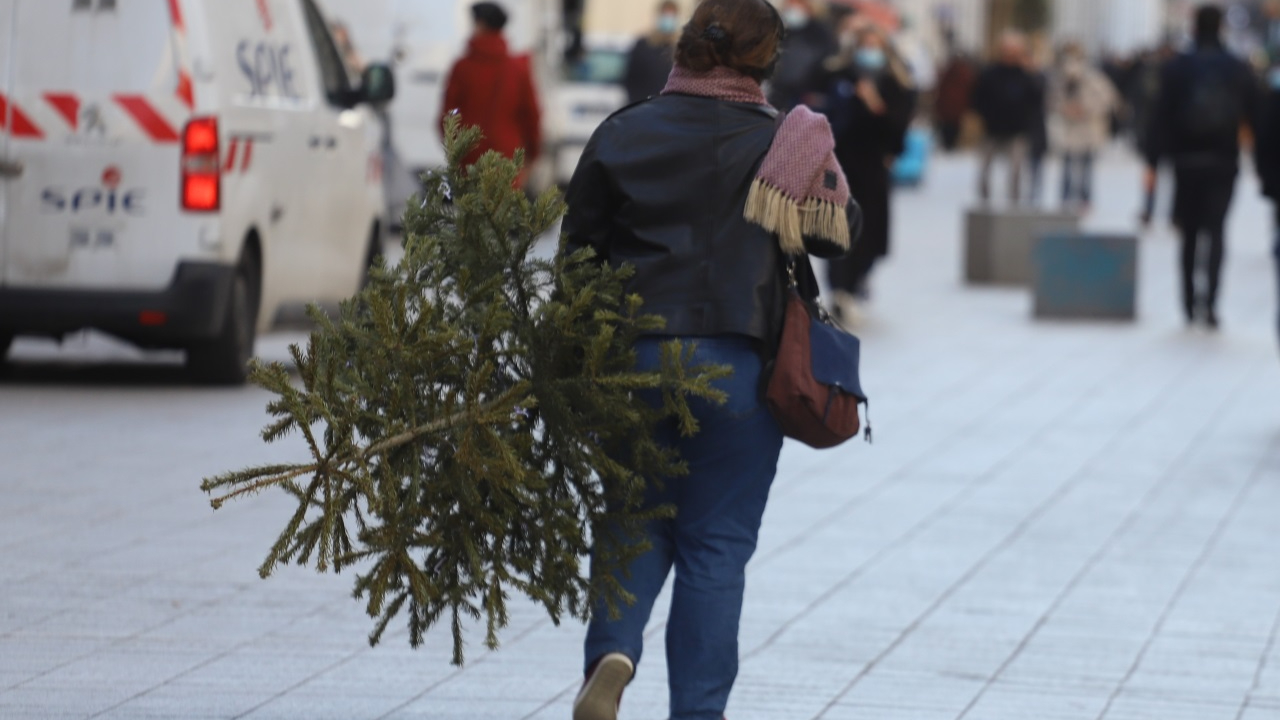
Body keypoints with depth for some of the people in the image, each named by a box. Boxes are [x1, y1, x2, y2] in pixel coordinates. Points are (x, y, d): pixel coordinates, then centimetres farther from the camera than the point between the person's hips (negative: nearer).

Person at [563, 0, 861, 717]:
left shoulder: (623, 134, 3)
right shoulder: (780, 142, -3)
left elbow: (578, 248, 6)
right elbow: (842, 228, 0)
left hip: (630, 356, 2)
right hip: (736, 362, -2)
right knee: (717, 542, 7)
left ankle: (613, 651, -10)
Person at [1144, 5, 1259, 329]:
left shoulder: (1177, 68, -2)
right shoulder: (1239, 69, 1)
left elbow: (1161, 116, -5)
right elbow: (1255, 116, 4)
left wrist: (1153, 161, -3)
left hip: (1187, 160, 1)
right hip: (1224, 162, -1)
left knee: (1190, 233, 12)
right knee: (1216, 230, -7)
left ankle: (1190, 304, 18)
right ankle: (1208, 299, -26)